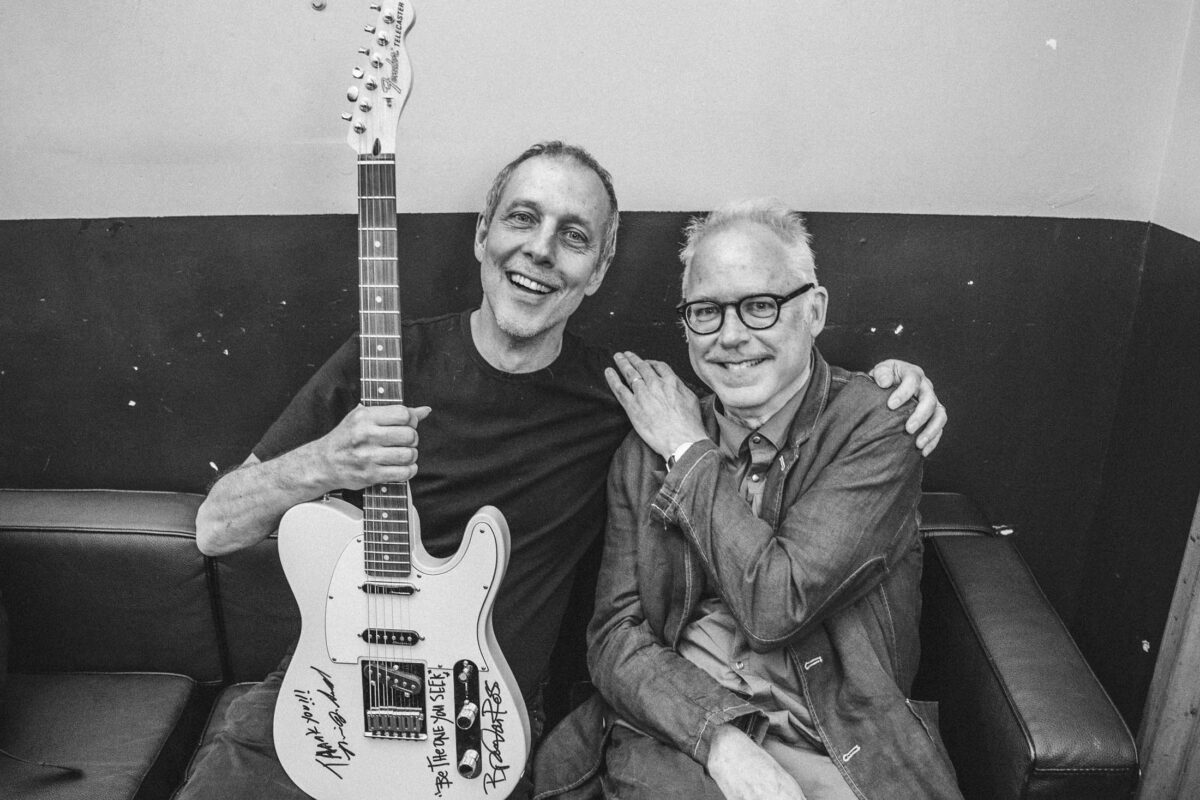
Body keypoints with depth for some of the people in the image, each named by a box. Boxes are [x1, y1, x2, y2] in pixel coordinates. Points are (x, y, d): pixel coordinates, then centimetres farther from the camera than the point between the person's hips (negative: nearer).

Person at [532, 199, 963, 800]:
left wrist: (690, 452, -7)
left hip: (834, 747, -1)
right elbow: (615, 636, 0)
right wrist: (720, 737, -17)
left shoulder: (876, 429, -7)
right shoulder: (647, 448, 5)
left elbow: (776, 606, -17)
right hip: (673, 736, 1)